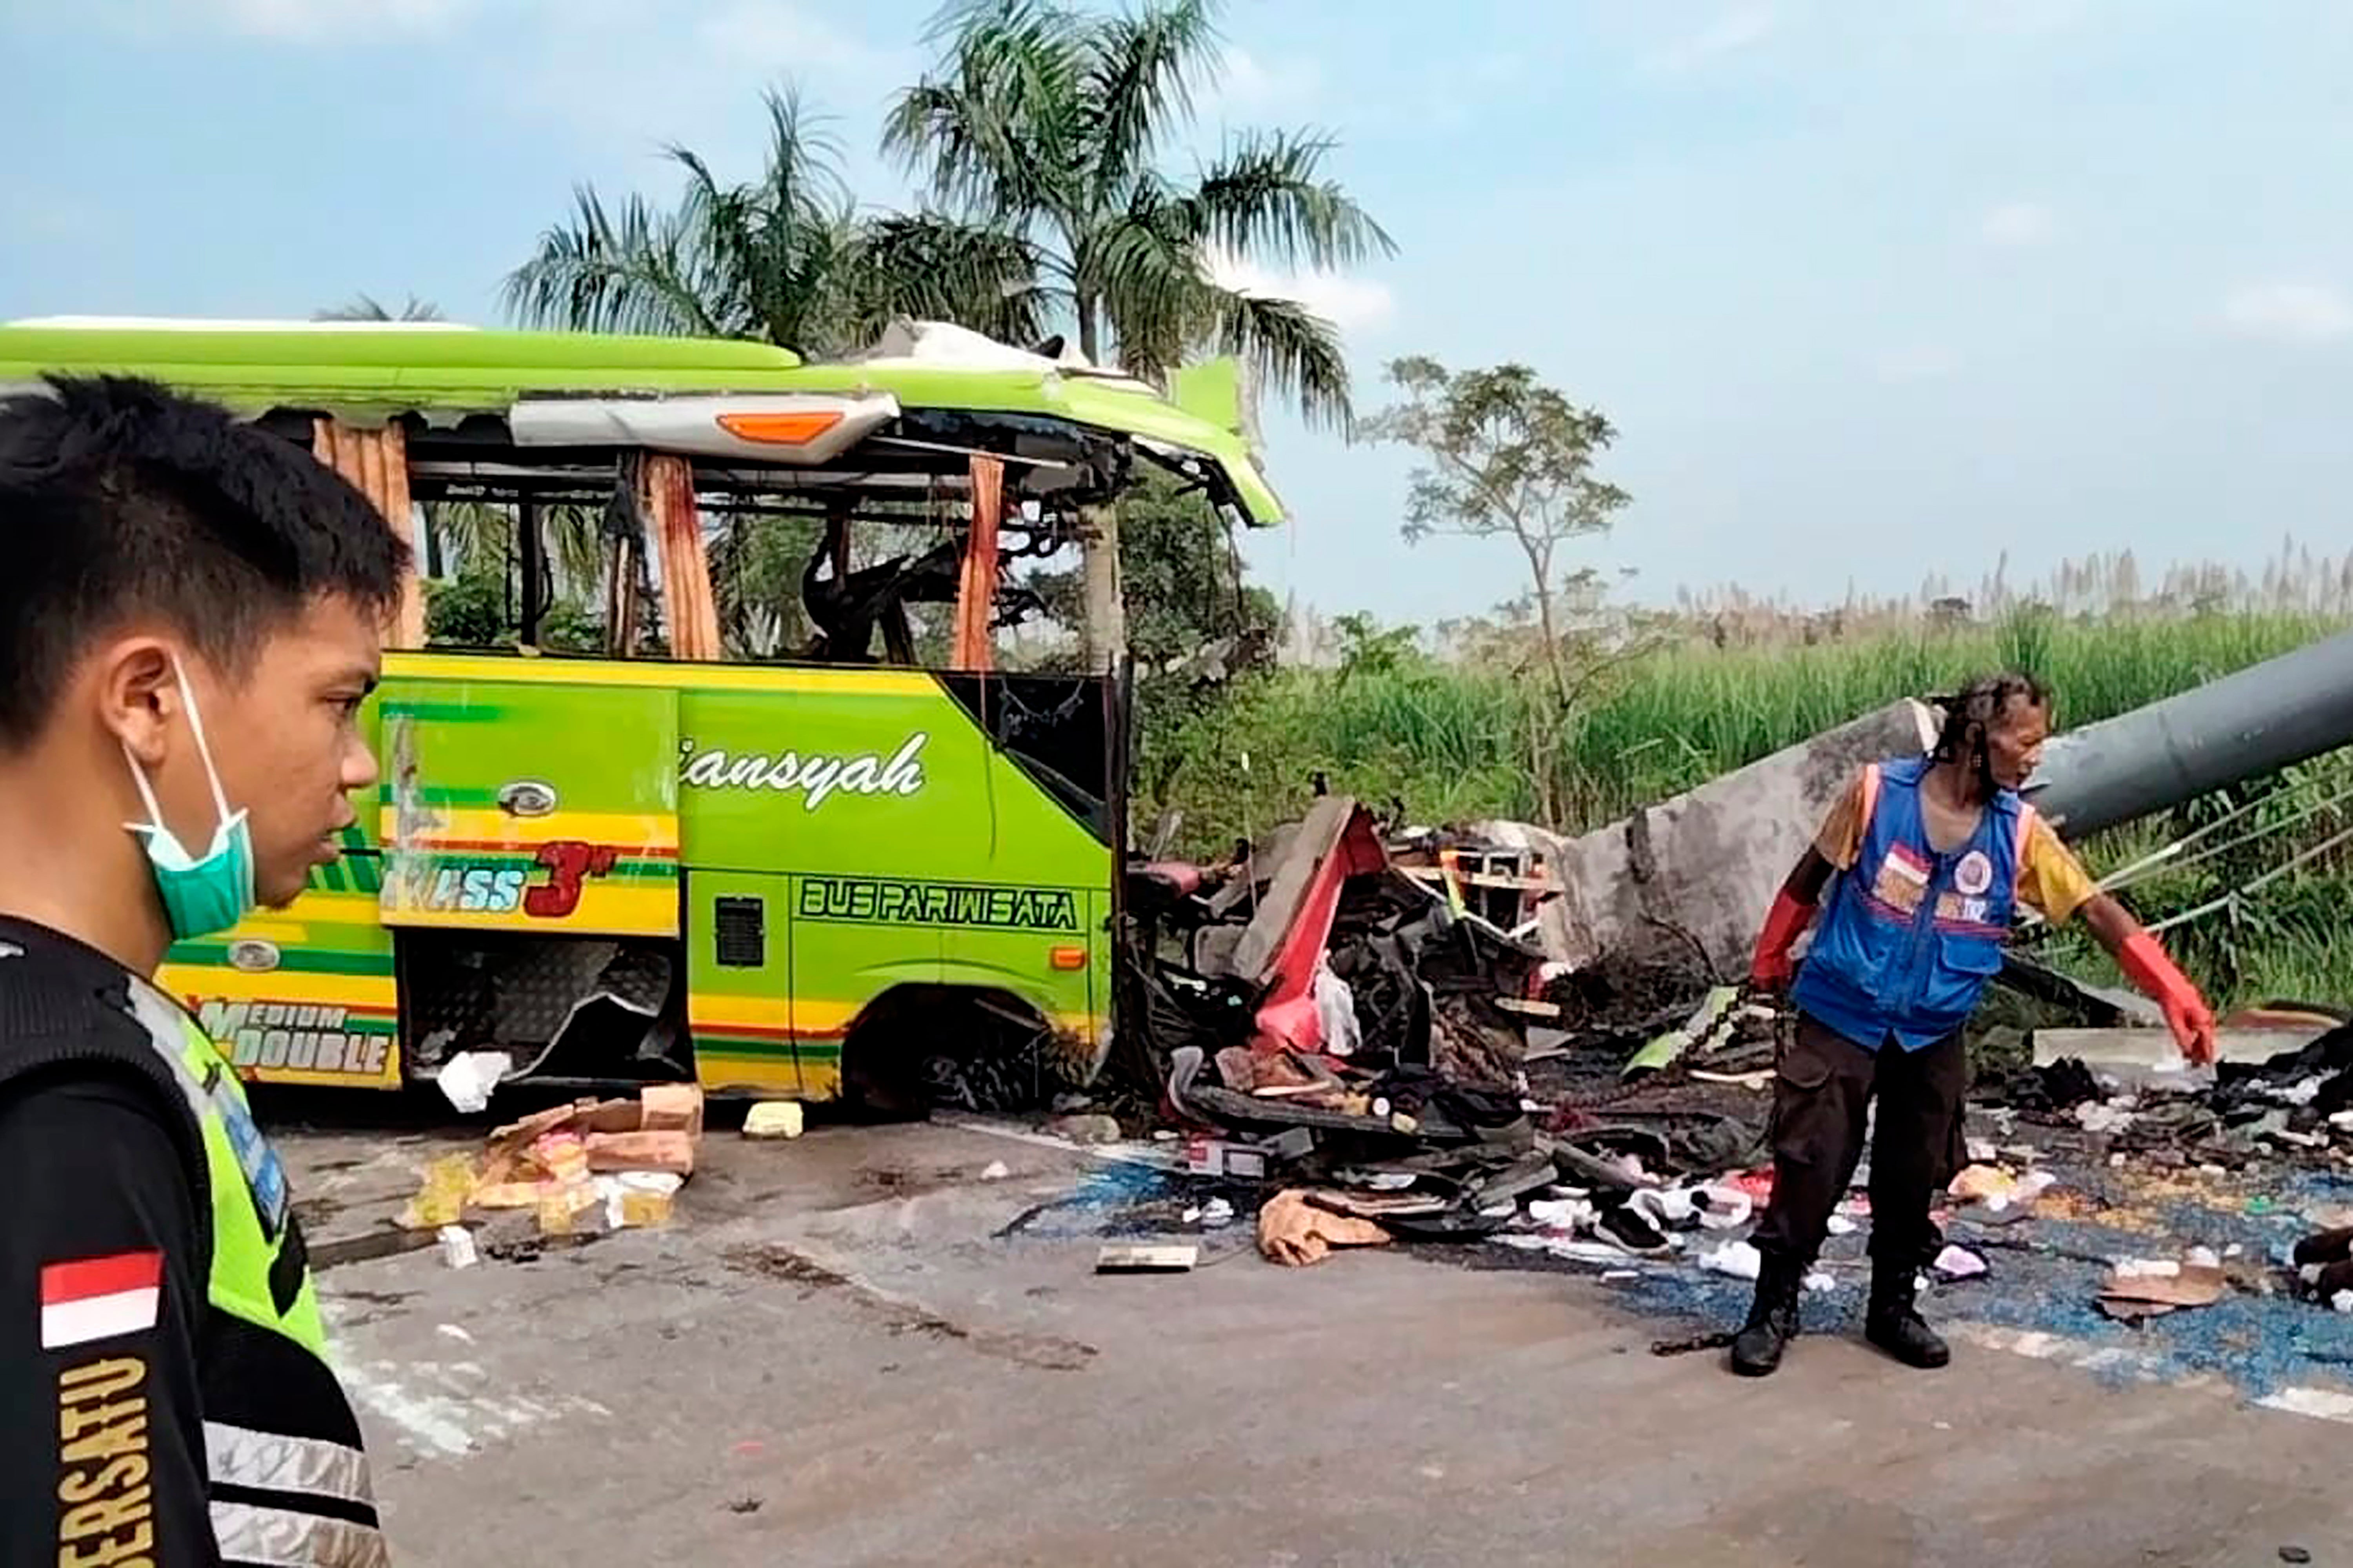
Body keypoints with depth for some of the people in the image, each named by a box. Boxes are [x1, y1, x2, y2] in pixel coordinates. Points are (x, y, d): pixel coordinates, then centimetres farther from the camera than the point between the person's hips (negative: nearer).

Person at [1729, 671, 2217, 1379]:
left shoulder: (2019, 831, -6)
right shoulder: (1879, 791, -13)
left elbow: (2098, 909, -8)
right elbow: (1811, 875, 0)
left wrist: (2174, 992, -18)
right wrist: (1770, 958, 10)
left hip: (1933, 1035, 3)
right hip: (1840, 1017, -3)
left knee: (1913, 1178, 11)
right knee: (1810, 1167, -2)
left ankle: (1893, 1306, 29)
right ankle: (1774, 1308, 11)